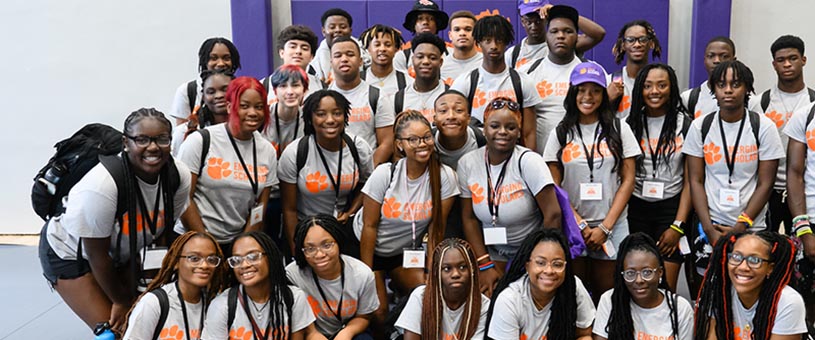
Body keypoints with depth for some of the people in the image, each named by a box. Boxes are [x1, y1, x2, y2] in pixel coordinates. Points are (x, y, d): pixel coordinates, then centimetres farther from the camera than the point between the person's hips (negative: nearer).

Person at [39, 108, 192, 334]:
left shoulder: (179, 176, -19)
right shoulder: (102, 185, -35)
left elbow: (164, 231, -3)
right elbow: (97, 255, -23)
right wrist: (121, 301, -12)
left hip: (121, 252, 6)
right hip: (69, 253, -5)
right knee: (115, 330, -11)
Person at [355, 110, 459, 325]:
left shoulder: (444, 176, -16)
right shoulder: (384, 174, -19)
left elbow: (436, 229, -10)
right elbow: (369, 226, -14)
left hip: (406, 250, 2)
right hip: (368, 246, -2)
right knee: (377, 312, -10)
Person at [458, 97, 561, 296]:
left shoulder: (528, 161, -16)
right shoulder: (467, 163, -5)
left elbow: (553, 214, -18)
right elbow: (469, 218, 0)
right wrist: (484, 265, -5)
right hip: (492, 252, 3)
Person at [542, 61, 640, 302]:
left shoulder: (619, 129, 5)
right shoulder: (560, 134, 6)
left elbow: (628, 180, 1)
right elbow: (554, 186, 1)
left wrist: (605, 227, -7)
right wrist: (581, 225, -8)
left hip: (612, 226, 0)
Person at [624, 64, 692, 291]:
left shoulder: (685, 124, 0)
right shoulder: (631, 124, 6)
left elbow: (689, 180, -1)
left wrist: (678, 226, -7)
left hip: (671, 208, -2)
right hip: (636, 209, 2)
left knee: (666, 288, -5)